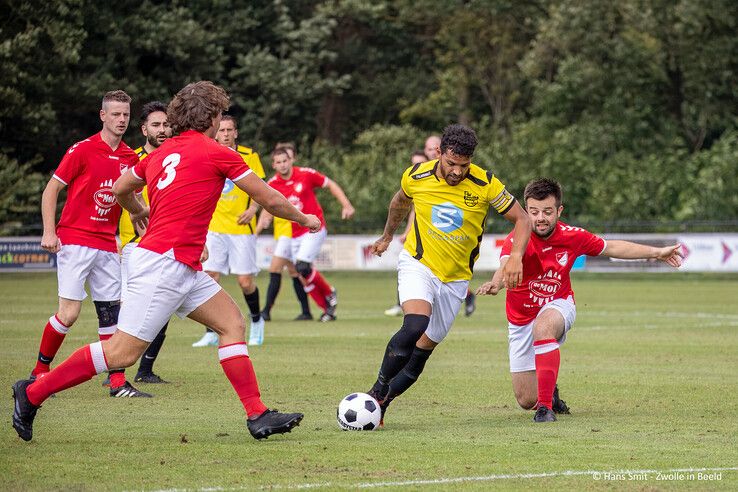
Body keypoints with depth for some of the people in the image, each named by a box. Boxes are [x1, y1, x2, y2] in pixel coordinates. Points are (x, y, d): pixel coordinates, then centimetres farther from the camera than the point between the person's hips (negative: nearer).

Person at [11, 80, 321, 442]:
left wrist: (138, 212, 48)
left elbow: (120, 189, 27)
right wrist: (304, 219, 18)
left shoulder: (162, 152, 14)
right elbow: (270, 200, 0)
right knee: (123, 352, -8)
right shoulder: (215, 153, -6)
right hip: (164, 262, -10)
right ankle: (33, 392, -1)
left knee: (232, 323, 7)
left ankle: (258, 416, 4)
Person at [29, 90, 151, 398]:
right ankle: (40, 373, 4)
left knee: (111, 312, 3)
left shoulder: (130, 158, 8)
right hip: (74, 241, -5)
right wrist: (49, 233, -11)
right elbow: (51, 190, -3)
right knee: (69, 312, -11)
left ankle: (117, 382, 7)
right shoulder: (83, 150, -7)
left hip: (107, 245, 5)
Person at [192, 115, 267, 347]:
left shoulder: (249, 156, -1)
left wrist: (252, 209, -15)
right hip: (214, 228, 2)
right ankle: (211, 333, 0)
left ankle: (256, 321, 24)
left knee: (245, 281, -4)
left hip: (242, 228, -2)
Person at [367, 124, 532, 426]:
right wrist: (387, 237, 29)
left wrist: (515, 258, -22)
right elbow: (400, 202, 14)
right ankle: (378, 390, -13)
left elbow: (522, 219, -5)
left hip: (455, 277, 2)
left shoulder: (486, 184, -15)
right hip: (418, 264, -2)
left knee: (425, 346, 4)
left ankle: (382, 402, 20)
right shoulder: (416, 177, -11)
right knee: (415, 325, -28)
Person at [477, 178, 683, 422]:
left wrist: (657, 253, 9)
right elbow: (506, 265, -47)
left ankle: (546, 406, -35)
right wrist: (496, 283, -72)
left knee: (543, 327, -39)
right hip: (521, 319, 0)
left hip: (558, 305, 0)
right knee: (526, 400, 2)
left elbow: (611, 248, 5)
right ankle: (548, 391, 41)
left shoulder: (572, 236, -13)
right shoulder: (517, 240, -25)